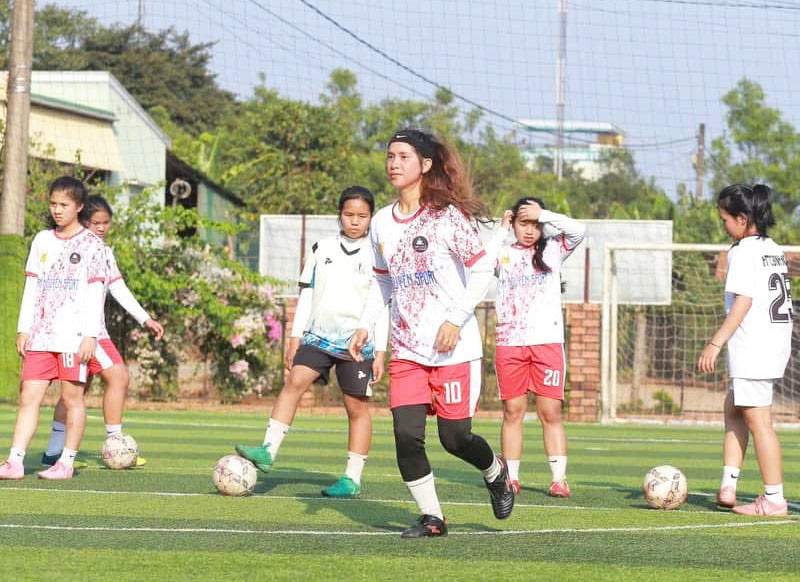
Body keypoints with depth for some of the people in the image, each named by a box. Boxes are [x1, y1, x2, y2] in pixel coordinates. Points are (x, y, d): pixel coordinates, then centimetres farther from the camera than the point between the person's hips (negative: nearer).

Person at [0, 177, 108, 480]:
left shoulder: (91, 244, 0)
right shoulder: (42, 241, 14)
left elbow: (95, 293, -3)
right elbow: (32, 287, 15)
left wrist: (90, 335, -10)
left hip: (74, 335, -4)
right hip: (40, 335, 4)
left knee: (72, 397, -1)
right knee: (29, 396, -2)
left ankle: (66, 462, 6)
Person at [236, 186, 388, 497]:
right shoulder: (322, 249, 9)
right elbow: (307, 294, 13)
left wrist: (380, 352, -3)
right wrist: (295, 337, 8)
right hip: (318, 335, 2)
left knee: (357, 406, 1)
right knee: (294, 381, -17)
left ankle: (352, 479, 8)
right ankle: (268, 451, -23)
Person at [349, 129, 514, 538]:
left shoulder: (447, 215, -9)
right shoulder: (382, 223, 9)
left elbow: (482, 269, -8)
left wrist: (457, 318, -18)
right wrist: (365, 325, 10)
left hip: (453, 348, -5)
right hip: (406, 348, 5)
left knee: (454, 438, -2)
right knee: (406, 435, -9)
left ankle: (496, 473, 31)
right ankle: (431, 517, 5)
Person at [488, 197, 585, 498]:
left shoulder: (552, 250, 9)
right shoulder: (504, 254, 11)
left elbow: (578, 230, -8)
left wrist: (542, 214, -7)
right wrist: (502, 230, 0)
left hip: (547, 341, -1)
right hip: (509, 343, 1)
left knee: (550, 412, -4)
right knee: (513, 411, 1)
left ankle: (559, 479, -6)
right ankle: (511, 478, 5)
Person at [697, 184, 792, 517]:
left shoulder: (744, 250, -11)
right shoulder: (774, 249, 15)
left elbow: (743, 302, -18)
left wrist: (715, 343, -19)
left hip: (753, 347, -10)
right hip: (777, 343, 10)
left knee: (757, 420, -6)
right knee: (733, 409, 18)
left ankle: (774, 499, -5)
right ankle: (728, 487, 13)